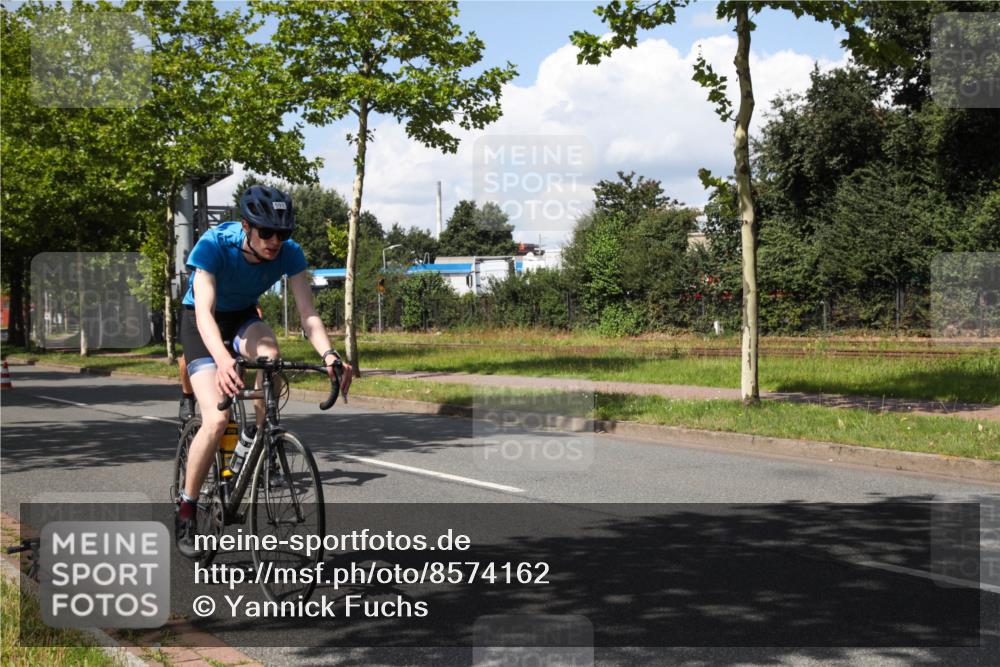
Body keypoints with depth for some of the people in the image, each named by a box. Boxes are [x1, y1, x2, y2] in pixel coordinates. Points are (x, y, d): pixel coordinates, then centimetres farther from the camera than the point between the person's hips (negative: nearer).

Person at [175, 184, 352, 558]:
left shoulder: (289, 253, -21)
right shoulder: (212, 246, -31)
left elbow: (308, 313, -25)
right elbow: (204, 311, -41)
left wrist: (328, 353, -44)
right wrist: (222, 359, -60)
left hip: (244, 319, 3)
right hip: (201, 324, -3)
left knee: (269, 354, -35)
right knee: (217, 419, -21)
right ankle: (186, 508, -2)